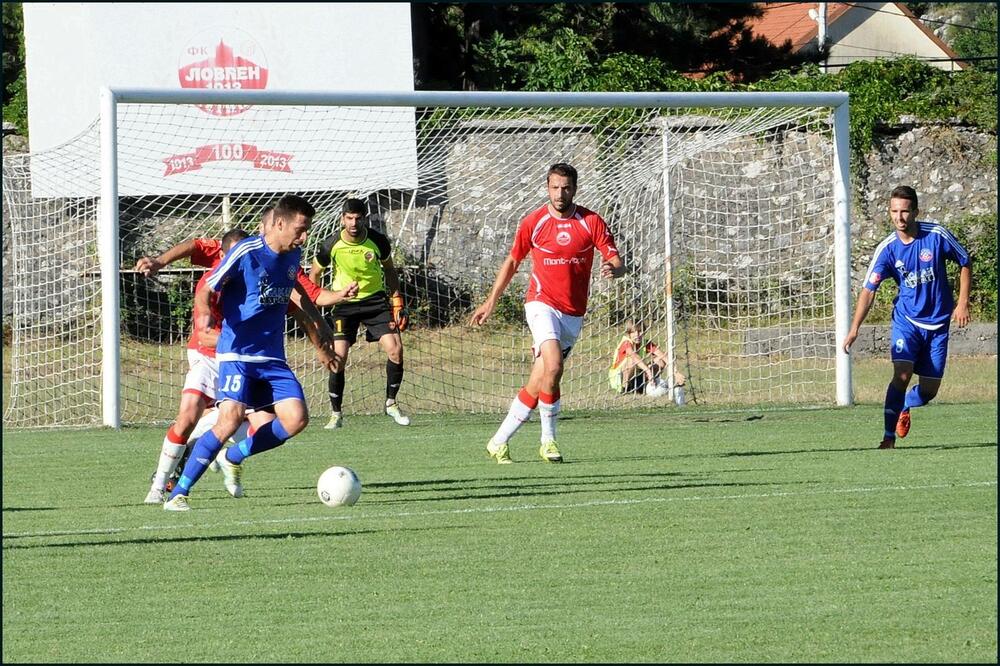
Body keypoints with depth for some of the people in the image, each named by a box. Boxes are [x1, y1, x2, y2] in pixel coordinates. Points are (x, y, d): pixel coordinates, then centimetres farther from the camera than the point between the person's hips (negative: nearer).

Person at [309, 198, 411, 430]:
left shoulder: (378, 241, -11)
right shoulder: (331, 245, -15)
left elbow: (389, 270, 8)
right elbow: (314, 274, 2)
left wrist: (398, 302, 4)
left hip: (376, 299, 1)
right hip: (344, 304, -1)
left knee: (395, 349, -11)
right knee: (338, 357, -14)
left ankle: (391, 403, 9)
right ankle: (336, 414, 1)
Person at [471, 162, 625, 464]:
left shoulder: (592, 222, -1)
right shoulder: (534, 222, -1)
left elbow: (617, 263, -4)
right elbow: (512, 261, 12)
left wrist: (613, 269, -29)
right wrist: (491, 301, 13)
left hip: (573, 314, 2)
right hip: (542, 303, -2)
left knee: (537, 384, 3)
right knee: (553, 367, -25)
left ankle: (499, 442, 13)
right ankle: (548, 440, -12)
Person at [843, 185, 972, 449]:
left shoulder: (937, 235, -12)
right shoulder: (887, 248, -12)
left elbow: (965, 263, 3)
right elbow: (868, 290, -14)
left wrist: (962, 303, -3)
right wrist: (854, 328, -26)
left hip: (938, 323, 1)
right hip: (906, 320, -1)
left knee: (929, 390, 4)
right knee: (901, 375, -23)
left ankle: (904, 407, 38)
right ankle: (889, 437, -16)